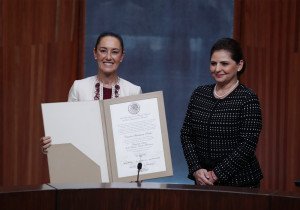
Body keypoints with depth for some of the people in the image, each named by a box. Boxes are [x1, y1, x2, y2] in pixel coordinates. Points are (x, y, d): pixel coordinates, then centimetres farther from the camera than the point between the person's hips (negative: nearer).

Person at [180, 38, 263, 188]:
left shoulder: (248, 98, -8)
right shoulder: (199, 94, 6)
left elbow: (247, 145, -13)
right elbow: (186, 134, 5)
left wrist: (217, 174, -15)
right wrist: (196, 169, -8)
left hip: (240, 182, -4)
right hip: (203, 181, 4)